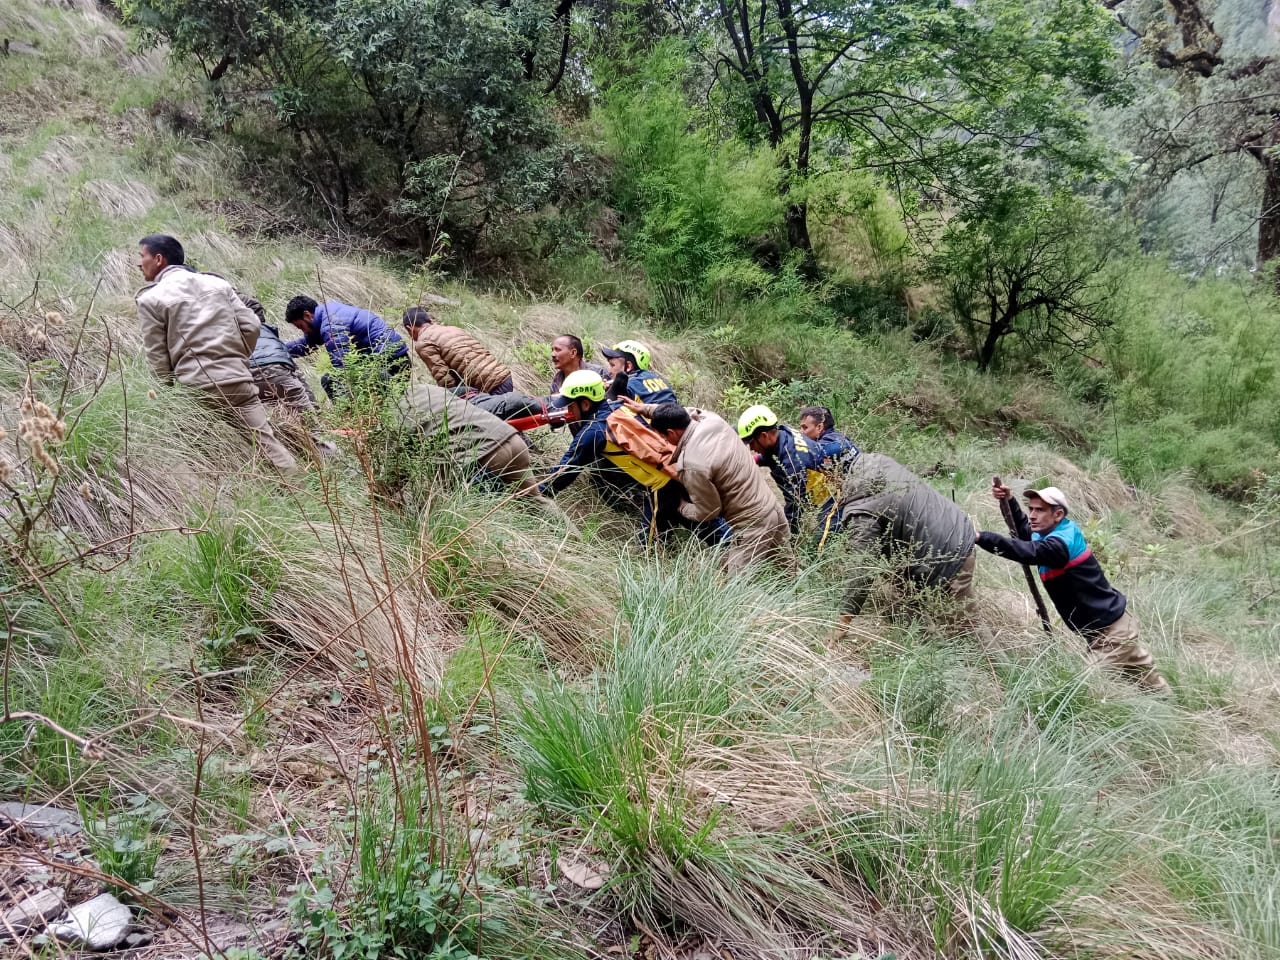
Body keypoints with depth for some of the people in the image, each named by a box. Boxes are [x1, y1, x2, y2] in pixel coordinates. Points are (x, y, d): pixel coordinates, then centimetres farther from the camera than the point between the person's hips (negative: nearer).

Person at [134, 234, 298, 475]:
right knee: (267, 441, 3)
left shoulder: (151, 299, 3)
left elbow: (157, 359, 1)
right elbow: (250, 326, 8)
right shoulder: (217, 283, 15)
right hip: (238, 380, 3)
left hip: (195, 388, -3)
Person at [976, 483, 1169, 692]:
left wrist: (980, 537, -51)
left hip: (1109, 628, -10)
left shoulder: (1061, 543, -27)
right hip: (1104, 624, 10)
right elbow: (1024, 531, 18)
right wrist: (1009, 500, -1)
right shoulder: (1057, 532, 2)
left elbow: (1027, 552, -44)